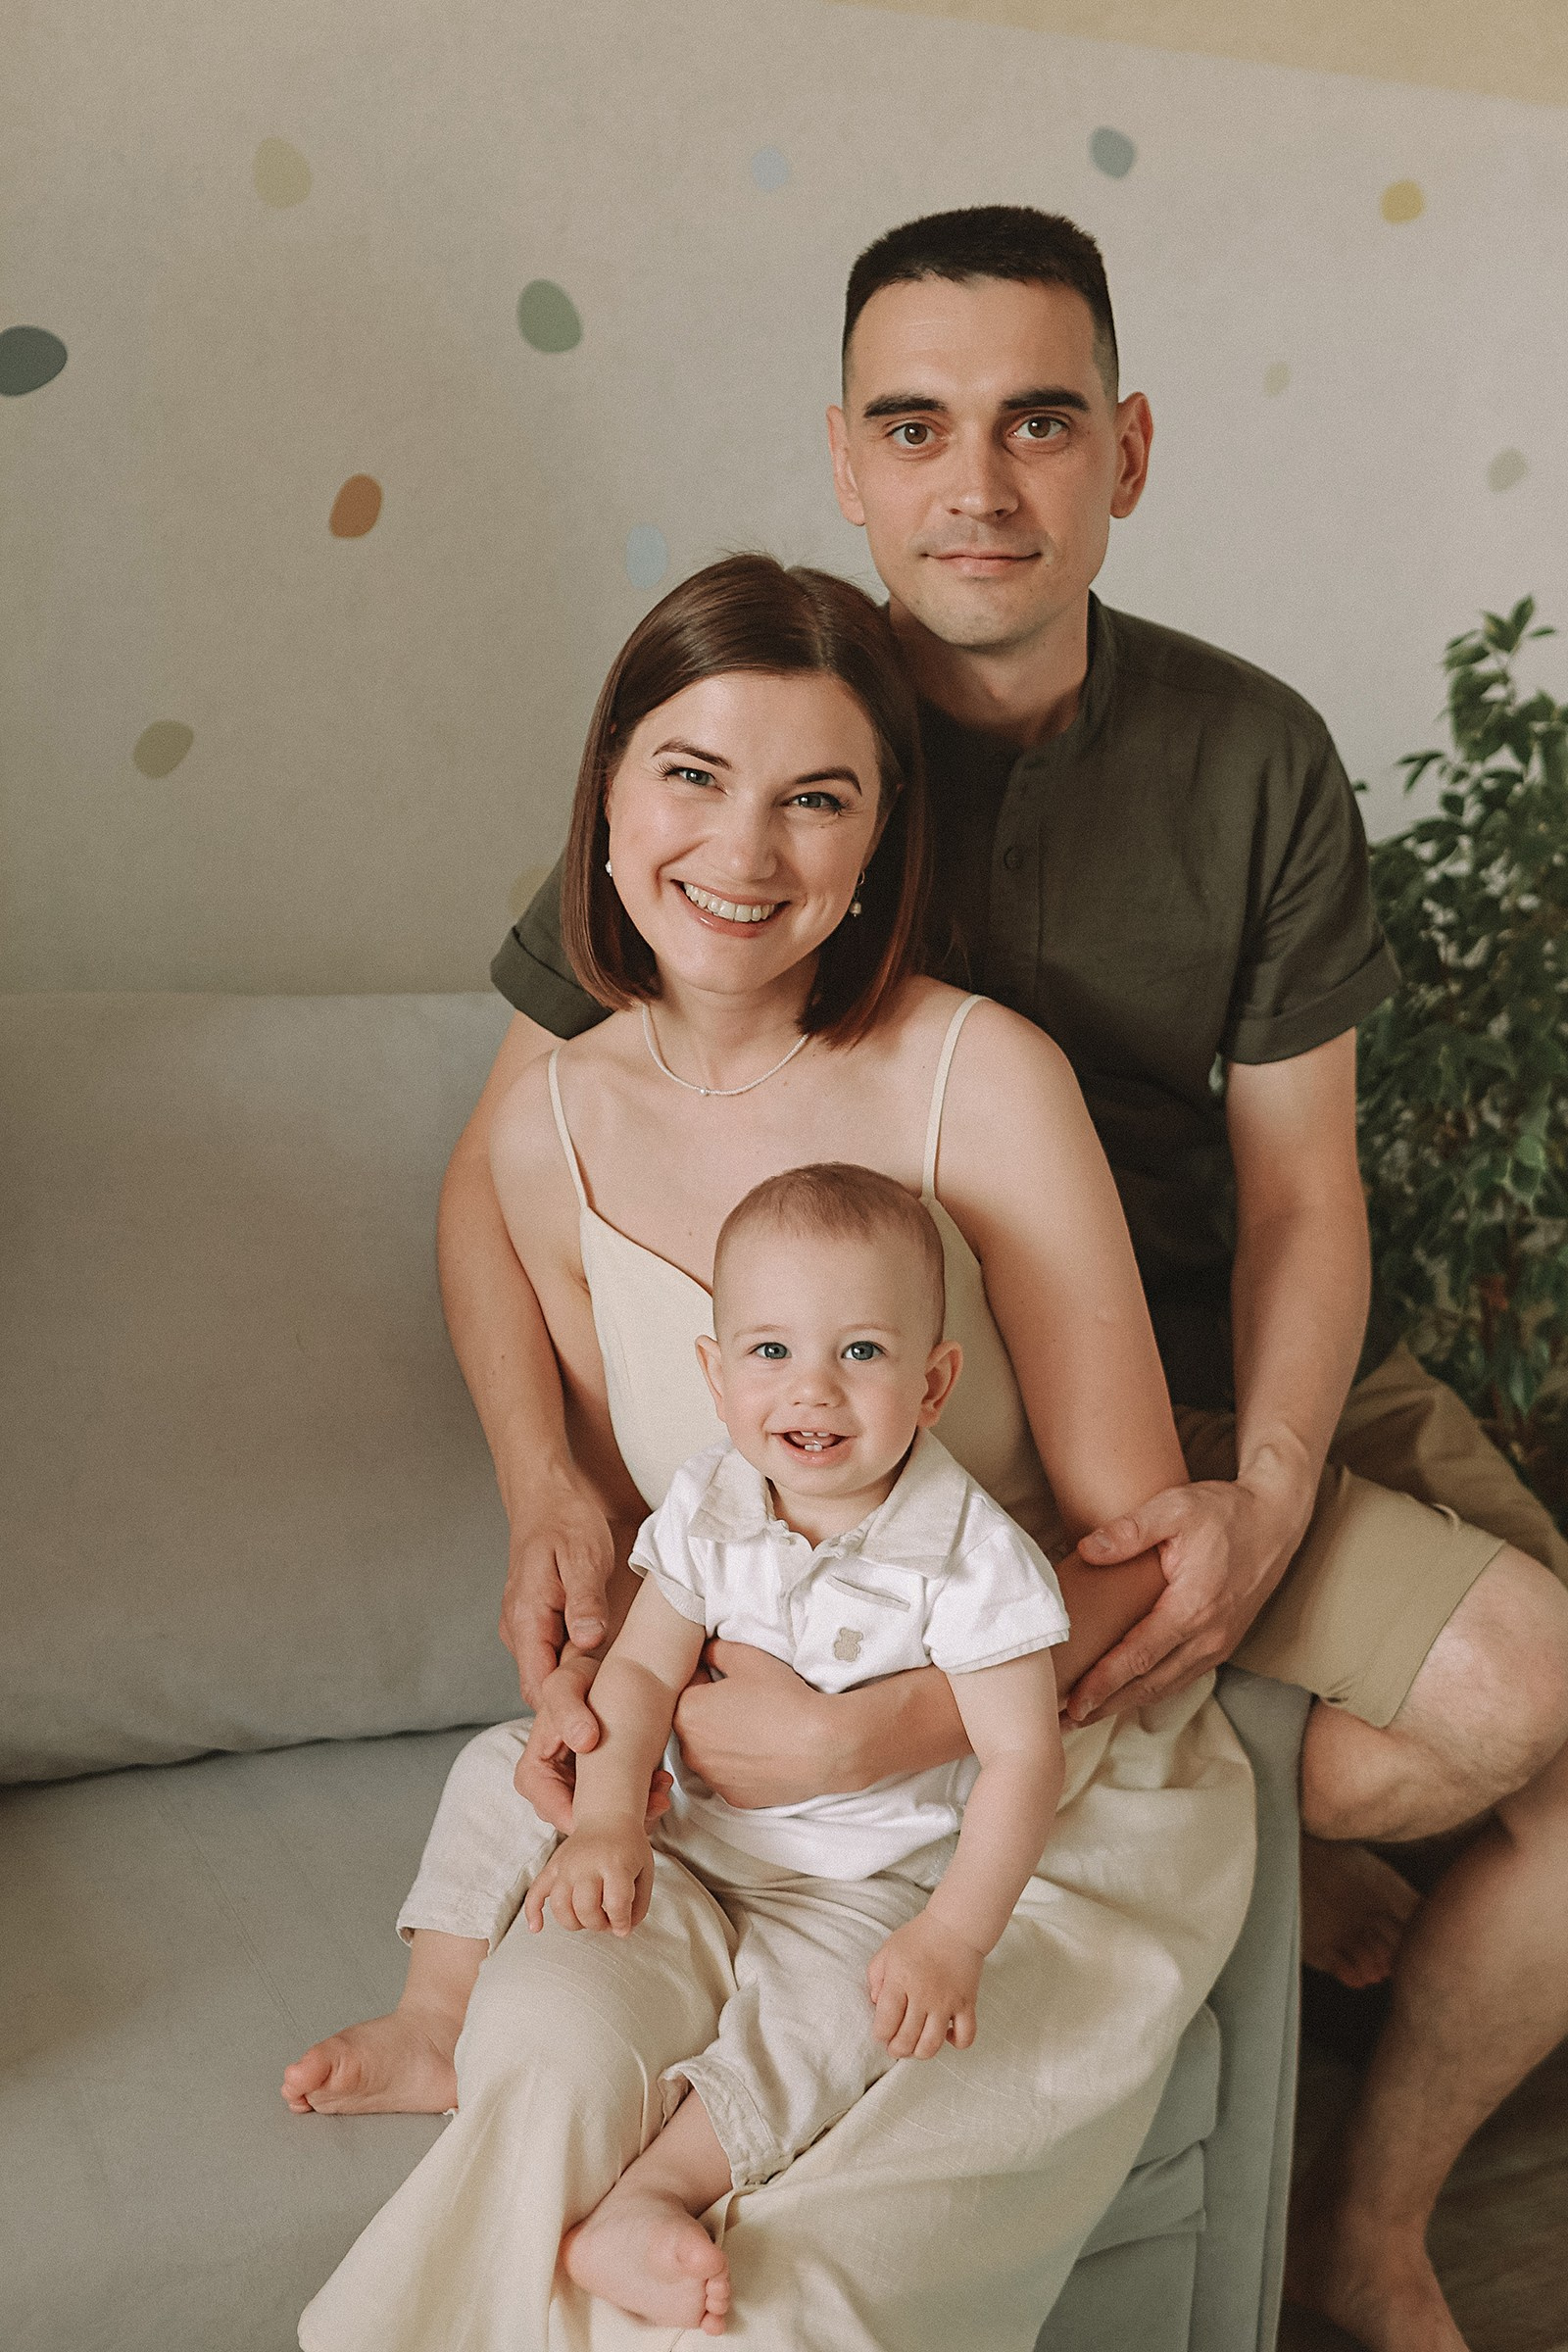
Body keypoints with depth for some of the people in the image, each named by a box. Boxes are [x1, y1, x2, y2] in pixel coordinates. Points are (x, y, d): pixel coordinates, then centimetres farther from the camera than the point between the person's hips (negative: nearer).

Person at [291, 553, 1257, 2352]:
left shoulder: (979, 1078, -16)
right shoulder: (552, 1126, -2)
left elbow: (1139, 1540, -11)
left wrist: (894, 1723, -22)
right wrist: (598, 1686, -8)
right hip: (724, 1776, 3)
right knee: (556, 2040, -26)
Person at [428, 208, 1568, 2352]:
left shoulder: (1253, 759, -1)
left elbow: (1297, 1182, 1)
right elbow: (506, 1162, -2)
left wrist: (1268, 1492, -17)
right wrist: (546, 1490, -18)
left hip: (1198, 1392, 3)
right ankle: (1260, 1814, 1)